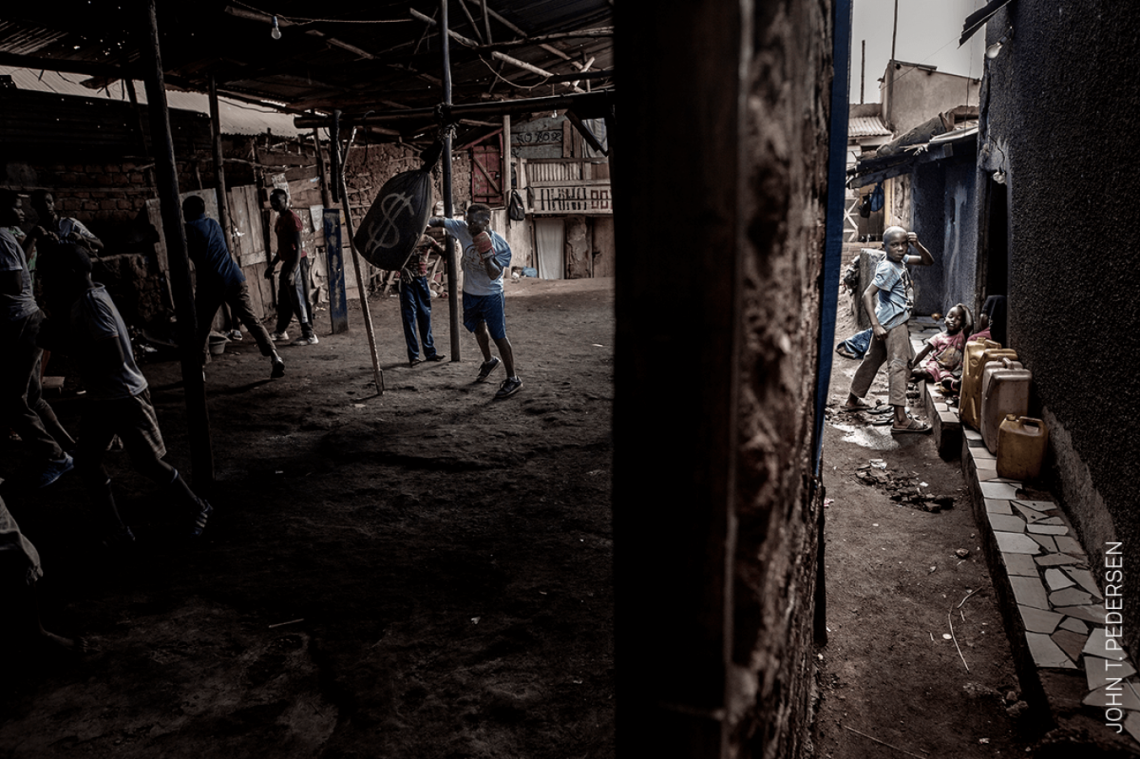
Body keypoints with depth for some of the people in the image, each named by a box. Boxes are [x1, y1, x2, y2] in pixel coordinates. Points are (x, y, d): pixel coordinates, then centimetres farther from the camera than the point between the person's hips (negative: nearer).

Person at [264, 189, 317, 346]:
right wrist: (272, 265, 24)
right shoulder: (280, 218, 14)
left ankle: (309, 335, -3)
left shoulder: (292, 217, -15)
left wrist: (292, 271, -26)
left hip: (297, 262, -9)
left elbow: (298, 246, -20)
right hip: (287, 262, 9)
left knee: (299, 300, -8)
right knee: (284, 299, 17)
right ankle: (280, 333, 29)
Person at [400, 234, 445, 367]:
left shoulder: (428, 240, 3)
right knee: (409, 316, -3)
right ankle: (413, 355, 1)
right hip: (407, 280, -3)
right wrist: (403, 269, -19)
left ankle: (430, 352, 18)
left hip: (422, 279, 3)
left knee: (425, 316, 8)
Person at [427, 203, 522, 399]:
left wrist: (486, 254, -38)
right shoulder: (463, 229, -11)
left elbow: (494, 275, -27)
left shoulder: (500, 245, -23)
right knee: (479, 329, 23)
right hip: (470, 293, 6)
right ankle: (489, 361, 50)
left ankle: (513, 379, 3)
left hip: (491, 295, -6)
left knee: (498, 336, -7)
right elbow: (441, 221, -5)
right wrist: (428, 221, -25)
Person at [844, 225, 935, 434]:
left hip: (887, 322, 10)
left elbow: (928, 261, 15)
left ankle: (853, 398, 34)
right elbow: (867, 294, -26)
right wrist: (875, 325, -31)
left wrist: (918, 245, -5)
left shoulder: (900, 260, 9)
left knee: (873, 359, 19)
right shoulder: (888, 268, -19)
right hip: (893, 323, -10)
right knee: (899, 365, -12)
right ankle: (901, 420, -15)